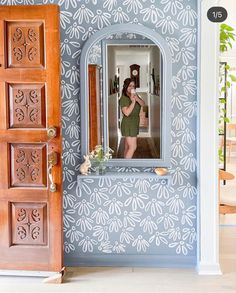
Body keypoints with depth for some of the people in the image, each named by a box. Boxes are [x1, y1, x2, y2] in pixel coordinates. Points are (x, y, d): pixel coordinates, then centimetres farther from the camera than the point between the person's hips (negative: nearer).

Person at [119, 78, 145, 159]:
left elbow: (142, 104, -5)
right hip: (128, 125, -8)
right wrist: (133, 102, -26)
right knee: (133, 147, -11)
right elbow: (127, 113, -23)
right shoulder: (123, 98, -14)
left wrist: (136, 98, -23)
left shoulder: (134, 96, 9)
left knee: (127, 147, 11)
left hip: (134, 124, 8)